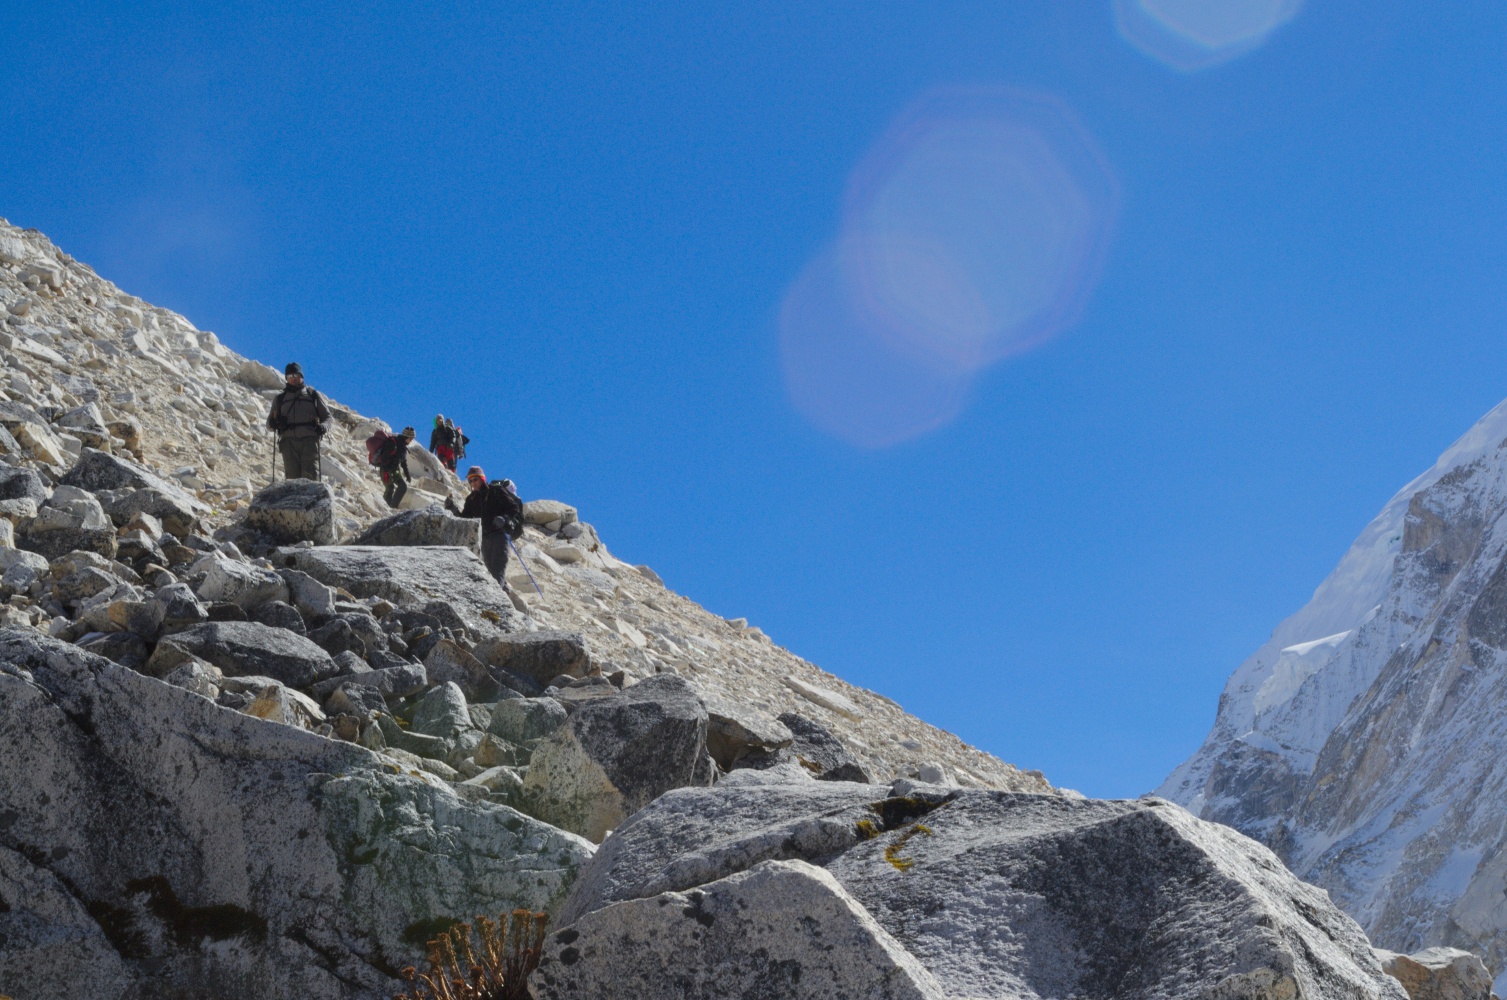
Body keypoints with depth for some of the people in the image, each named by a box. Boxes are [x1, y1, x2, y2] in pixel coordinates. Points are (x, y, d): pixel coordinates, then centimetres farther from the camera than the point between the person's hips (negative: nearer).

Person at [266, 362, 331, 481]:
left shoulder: (313, 395, 20)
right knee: (292, 477, -11)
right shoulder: (280, 398, 23)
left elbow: (326, 416, 19)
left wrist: (323, 426, -5)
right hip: (289, 439, 1)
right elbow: (269, 424, 22)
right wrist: (273, 423, -4)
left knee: (310, 475, -17)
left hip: (309, 440, -1)